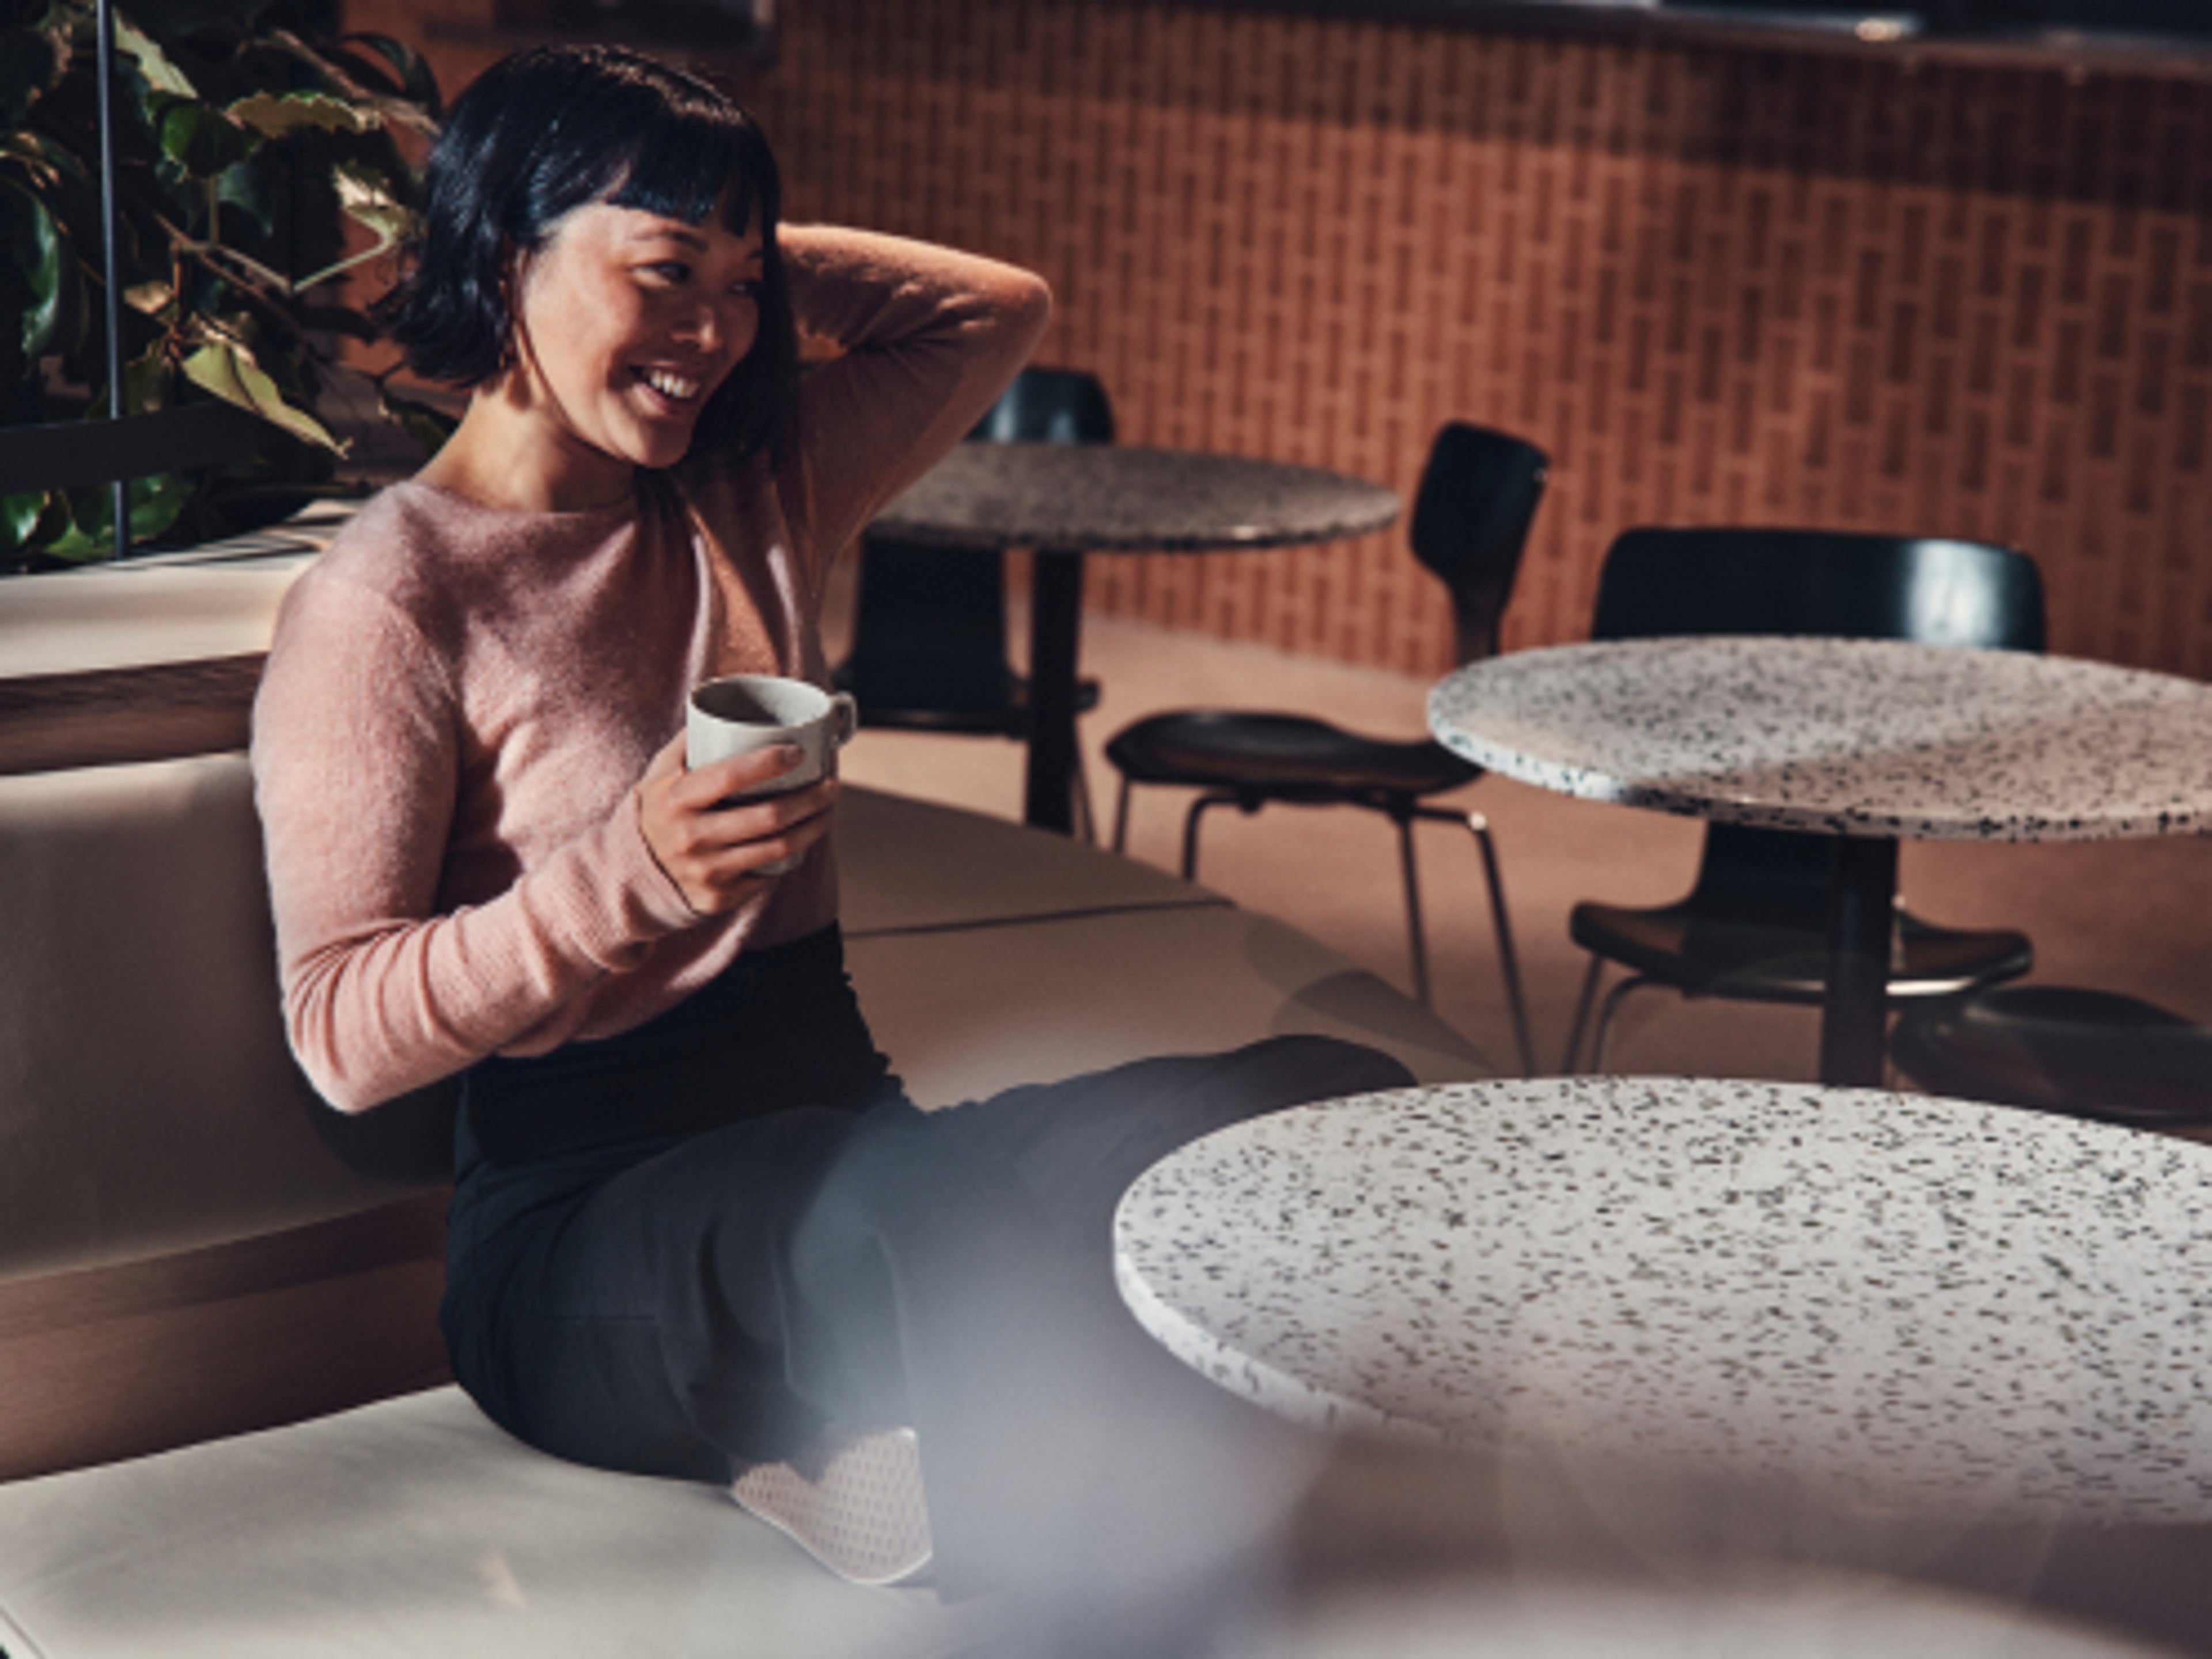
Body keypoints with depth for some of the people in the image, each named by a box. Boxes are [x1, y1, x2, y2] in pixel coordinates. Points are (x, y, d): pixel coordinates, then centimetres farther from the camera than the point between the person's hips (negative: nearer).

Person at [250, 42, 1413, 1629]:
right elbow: (343, 1036, -12)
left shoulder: (755, 493, 13)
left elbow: (1002, 307, 26)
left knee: (1342, 1101, -19)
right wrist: (630, 871, -26)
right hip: (583, 1221, -7)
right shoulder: (385, 602, -7)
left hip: (829, 1122, 8)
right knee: (928, 1205, -43)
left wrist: (756, 257, 13)